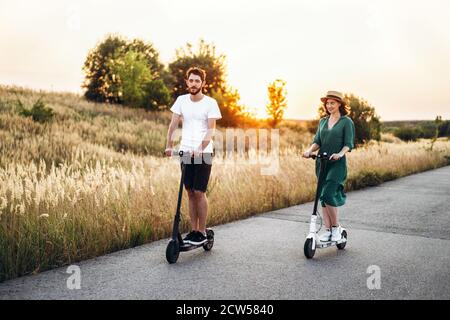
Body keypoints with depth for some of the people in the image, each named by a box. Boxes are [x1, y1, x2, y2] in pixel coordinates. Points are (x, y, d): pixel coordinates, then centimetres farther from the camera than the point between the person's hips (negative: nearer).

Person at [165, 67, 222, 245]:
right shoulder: (182, 100, 6)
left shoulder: (210, 103, -4)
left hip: (203, 153, -4)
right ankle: (193, 230, 17)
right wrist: (169, 145, -6)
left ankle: (202, 232, 8)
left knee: (199, 192, -4)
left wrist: (199, 149, -24)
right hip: (185, 152, 4)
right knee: (190, 192, 8)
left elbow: (211, 130, -11)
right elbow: (173, 124, 5)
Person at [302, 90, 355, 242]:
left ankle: (336, 227, 2)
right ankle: (327, 229, 13)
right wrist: (310, 151, -11)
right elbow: (317, 141, 9)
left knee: (328, 194, -17)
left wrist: (340, 154, -26)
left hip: (337, 163, -5)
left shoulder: (346, 122, 0)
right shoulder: (323, 121, 15)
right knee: (322, 196, 4)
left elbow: (348, 144, -7)